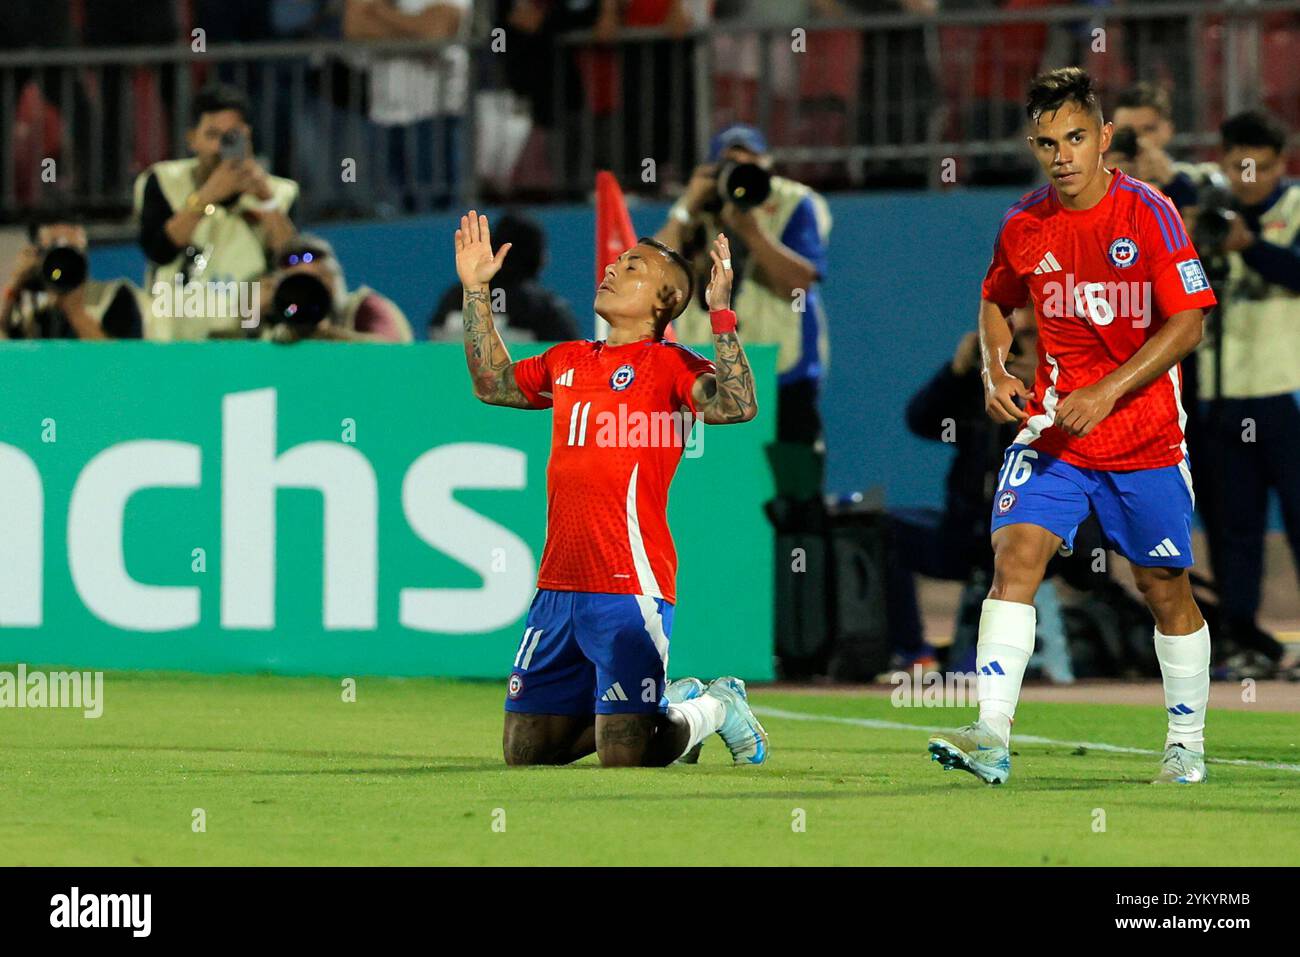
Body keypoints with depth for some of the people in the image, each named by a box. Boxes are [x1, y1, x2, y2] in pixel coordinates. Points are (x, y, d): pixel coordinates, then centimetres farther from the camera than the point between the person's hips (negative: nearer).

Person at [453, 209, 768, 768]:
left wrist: (721, 315, -23)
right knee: (525, 751, 10)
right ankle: (674, 700, 28)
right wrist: (475, 290, 29)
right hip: (557, 588, 7)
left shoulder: (667, 364, -3)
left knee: (625, 757, -13)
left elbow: (738, 405, -21)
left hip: (629, 589, -7)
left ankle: (717, 707, 19)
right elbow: (492, 382, 33)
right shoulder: (569, 361, 17)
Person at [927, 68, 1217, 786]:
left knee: (1165, 588, 7)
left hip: (1144, 437, -2)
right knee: (1014, 555, -17)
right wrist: (995, 373, 1)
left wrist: (1105, 393, -20)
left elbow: (1187, 323, -13)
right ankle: (993, 738, -23)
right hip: (1052, 428, 2)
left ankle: (1187, 742, 26)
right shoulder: (1024, 226, 1)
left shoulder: (1148, 214, -11)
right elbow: (996, 301, 20)